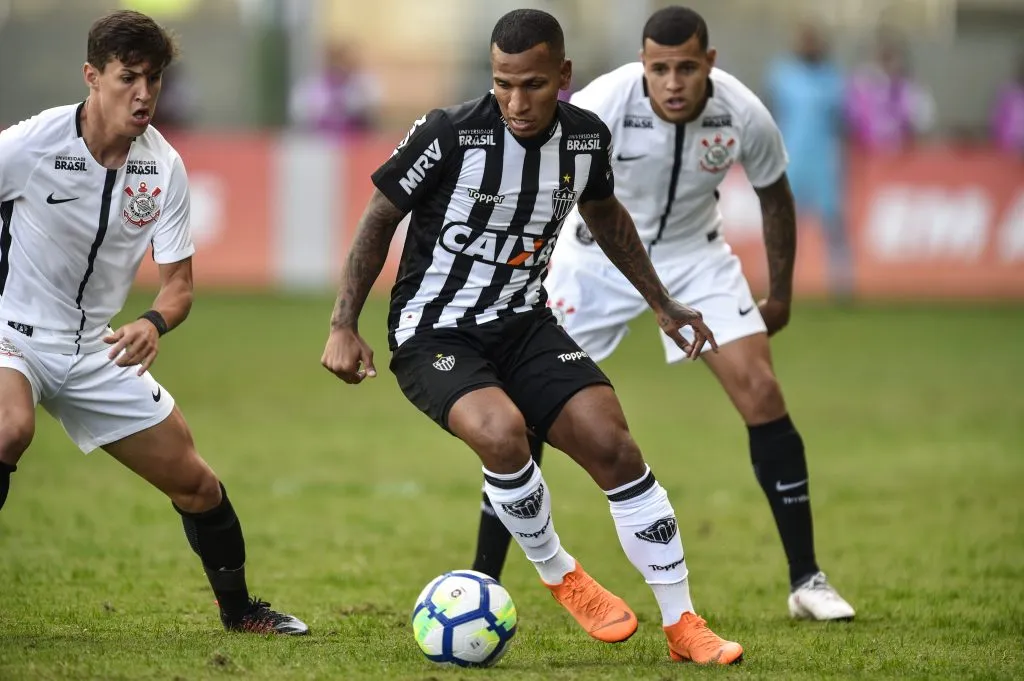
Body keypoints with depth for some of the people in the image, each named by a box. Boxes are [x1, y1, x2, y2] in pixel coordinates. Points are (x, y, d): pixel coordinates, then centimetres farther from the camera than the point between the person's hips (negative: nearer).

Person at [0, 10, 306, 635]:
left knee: (195, 482, 6)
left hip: (96, 348, 5)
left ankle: (238, 608, 29)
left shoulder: (165, 167, -5)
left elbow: (179, 283, -1)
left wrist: (153, 324, -23)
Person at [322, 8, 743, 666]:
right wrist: (344, 326, -11)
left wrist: (663, 304, 21)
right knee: (501, 429, -33)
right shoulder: (450, 136, -20)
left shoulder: (586, 137, -5)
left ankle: (683, 625, -1)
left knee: (613, 443, -13)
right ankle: (562, 577, -6)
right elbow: (380, 218, -7)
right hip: (435, 334, -4)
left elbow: (604, 211, 18)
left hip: (524, 326, 4)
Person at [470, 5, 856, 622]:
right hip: (599, 254, -1)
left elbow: (775, 196, -1)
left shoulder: (745, 116, -22)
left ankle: (806, 580, -2)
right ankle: (482, 582, 2)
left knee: (761, 393, -13)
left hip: (695, 254, 1)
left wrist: (781, 295, 8)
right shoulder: (603, 105, -30)